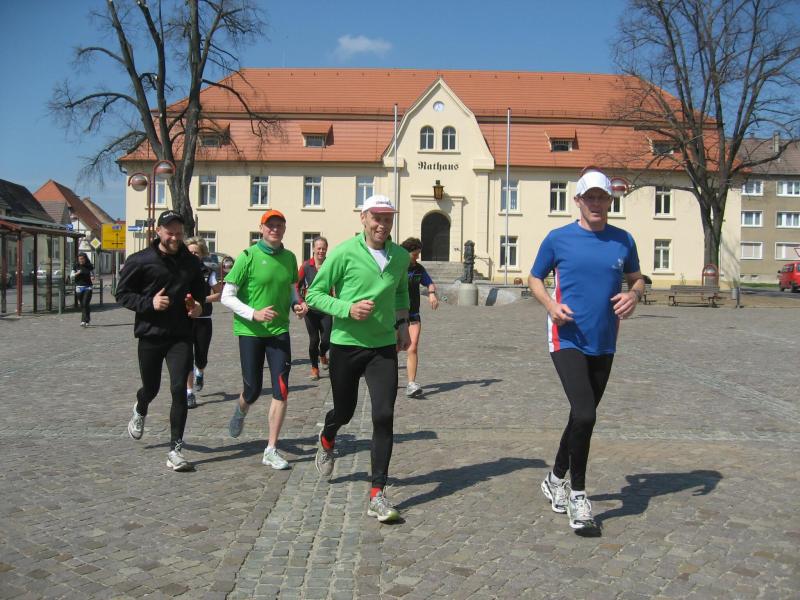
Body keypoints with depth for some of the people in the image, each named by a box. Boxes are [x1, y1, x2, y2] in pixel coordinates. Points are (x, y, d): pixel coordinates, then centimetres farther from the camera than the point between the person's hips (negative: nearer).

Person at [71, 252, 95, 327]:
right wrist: (77, 273, -14)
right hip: (79, 287, 2)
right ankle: (88, 319, 27)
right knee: (81, 305, 7)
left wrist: (93, 278, -12)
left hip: (88, 287, -2)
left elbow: (93, 275, 10)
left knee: (85, 303, -13)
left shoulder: (89, 266, 0)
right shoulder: (76, 266, 3)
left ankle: (84, 320, -13)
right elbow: (72, 276, 6)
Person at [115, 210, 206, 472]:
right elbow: (122, 293, -1)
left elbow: (200, 292, 21)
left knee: (179, 389, -10)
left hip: (181, 336, 1)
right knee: (151, 388, 14)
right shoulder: (140, 261, -4)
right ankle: (140, 411, 52)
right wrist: (149, 303, -16)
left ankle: (176, 449, -2)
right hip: (150, 334, -1)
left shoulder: (191, 262, 7)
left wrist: (198, 306, 0)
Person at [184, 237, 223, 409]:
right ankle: (190, 393, 4)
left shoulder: (209, 273, 1)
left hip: (203, 320, 0)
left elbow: (220, 294, 1)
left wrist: (203, 299, -14)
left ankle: (200, 373, 41)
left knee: (201, 358, 5)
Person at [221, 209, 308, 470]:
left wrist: (297, 304, -2)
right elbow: (227, 296, -9)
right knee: (253, 390, 6)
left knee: (281, 390, -5)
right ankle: (241, 410, 44)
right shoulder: (248, 256, -9)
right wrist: (254, 314, -21)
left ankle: (271, 450, 6)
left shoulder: (289, 257, 5)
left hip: (279, 331, 3)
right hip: (250, 331, -3)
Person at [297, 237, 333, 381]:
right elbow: (297, 286, 2)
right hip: (311, 309, -1)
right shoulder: (306, 266, -4)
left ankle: (322, 355, 34)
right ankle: (314, 368, 22)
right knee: (314, 339, 3)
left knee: (326, 340, -2)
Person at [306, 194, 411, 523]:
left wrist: (403, 324, 13)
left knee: (384, 416, -9)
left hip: (384, 347, 3)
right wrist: (348, 308, -20)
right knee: (344, 411, 14)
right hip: (346, 345, -2)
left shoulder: (401, 256, 4)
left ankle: (377, 494, -1)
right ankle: (326, 441, 52)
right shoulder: (344, 253, -10)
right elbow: (314, 293, -7)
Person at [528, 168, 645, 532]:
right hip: (567, 340, -4)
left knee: (583, 416, 14)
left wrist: (633, 295, -7)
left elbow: (636, 278, 17)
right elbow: (535, 277, 7)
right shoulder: (558, 239, -3)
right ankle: (577, 495, 2)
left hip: (603, 344, 5)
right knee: (585, 415, -17)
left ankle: (556, 479, 36)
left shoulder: (623, 240, 5)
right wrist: (551, 305, -12)